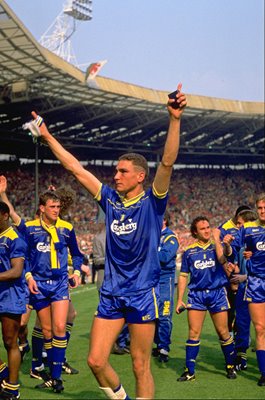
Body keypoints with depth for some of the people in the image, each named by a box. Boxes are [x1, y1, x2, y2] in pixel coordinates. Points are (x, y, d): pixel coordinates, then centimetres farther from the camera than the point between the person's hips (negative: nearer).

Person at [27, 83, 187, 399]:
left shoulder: (152, 202, -4)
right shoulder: (110, 200, 7)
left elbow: (167, 162, -17)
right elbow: (76, 169, 11)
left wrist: (174, 119, -28)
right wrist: (47, 136, 13)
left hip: (142, 295, -4)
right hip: (111, 294, 5)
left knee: (140, 366, 1)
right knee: (96, 361, 2)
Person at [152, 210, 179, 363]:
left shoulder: (171, 237, -5)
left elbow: (165, 257, -20)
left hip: (165, 279, -6)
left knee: (164, 316, -7)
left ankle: (164, 349, -3)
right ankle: (159, 345, 19)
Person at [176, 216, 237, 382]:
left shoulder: (218, 245, 4)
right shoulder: (189, 251, 8)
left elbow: (222, 258, -20)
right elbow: (183, 276, 11)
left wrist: (216, 238, -12)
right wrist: (180, 299, 6)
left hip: (217, 293, -1)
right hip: (196, 294, 1)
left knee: (223, 332, 4)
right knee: (193, 333, -2)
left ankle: (231, 366, 21)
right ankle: (190, 371, 5)